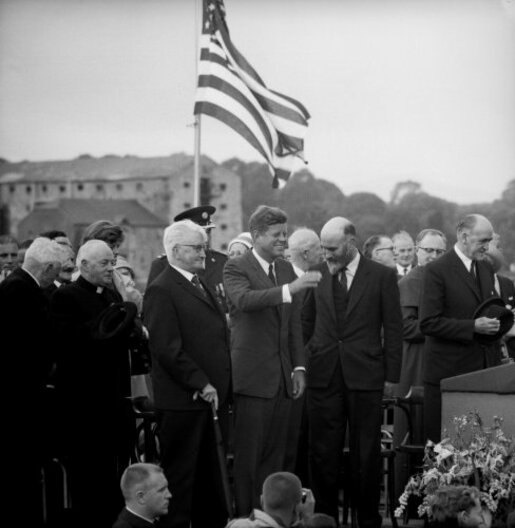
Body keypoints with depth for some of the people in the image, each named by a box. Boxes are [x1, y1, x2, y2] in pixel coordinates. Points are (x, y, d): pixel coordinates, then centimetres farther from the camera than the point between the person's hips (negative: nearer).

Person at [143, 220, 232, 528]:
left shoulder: (203, 286, 18)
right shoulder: (162, 291, -10)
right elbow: (167, 349, -17)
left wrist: (222, 388, 11)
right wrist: (201, 384, -17)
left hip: (212, 397, 8)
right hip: (183, 401, -8)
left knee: (212, 479, 12)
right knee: (180, 476, 0)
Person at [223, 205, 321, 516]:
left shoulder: (286, 269, 14)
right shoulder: (237, 268, -6)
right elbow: (243, 299, -27)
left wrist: (299, 366, 10)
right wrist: (289, 289, -37)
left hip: (283, 375, 6)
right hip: (253, 374, -6)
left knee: (275, 454, 6)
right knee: (248, 454, -3)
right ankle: (245, 515, 3)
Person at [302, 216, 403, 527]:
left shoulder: (382, 276, -2)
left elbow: (393, 329, 0)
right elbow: (307, 322, 14)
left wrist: (392, 376, -3)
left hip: (365, 376, -2)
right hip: (323, 376, 2)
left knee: (366, 454, 4)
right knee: (323, 454, 5)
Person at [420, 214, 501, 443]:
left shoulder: (485, 268, 15)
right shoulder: (437, 271, -9)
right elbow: (428, 323, -14)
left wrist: (494, 323, 3)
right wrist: (473, 327, -20)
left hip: (483, 369, 6)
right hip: (448, 371, -6)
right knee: (442, 442, -3)